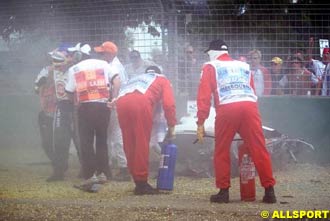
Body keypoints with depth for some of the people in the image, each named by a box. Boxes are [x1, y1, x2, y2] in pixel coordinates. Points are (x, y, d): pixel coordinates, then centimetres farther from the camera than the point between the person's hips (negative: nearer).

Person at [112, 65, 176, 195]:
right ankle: (142, 184, -5)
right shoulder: (162, 80, 30)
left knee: (129, 145, 10)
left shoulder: (135, 79, 44)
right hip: (141, 102, -5)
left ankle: (137, 181, 15)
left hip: (121, 102, 5)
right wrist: (171, 127, 18)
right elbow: (169, 104, 15)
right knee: (142, 143, -3)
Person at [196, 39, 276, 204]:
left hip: (226, 109, -3)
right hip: (250, 106, 3)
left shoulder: (210, 67, 18)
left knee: (221, 151, 10)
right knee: (259, 150, 1)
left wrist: (200, 123, 4)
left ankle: (223, 191, 8)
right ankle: (269, 190, -2)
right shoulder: (244, 66, 30)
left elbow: (204, 96, 7)